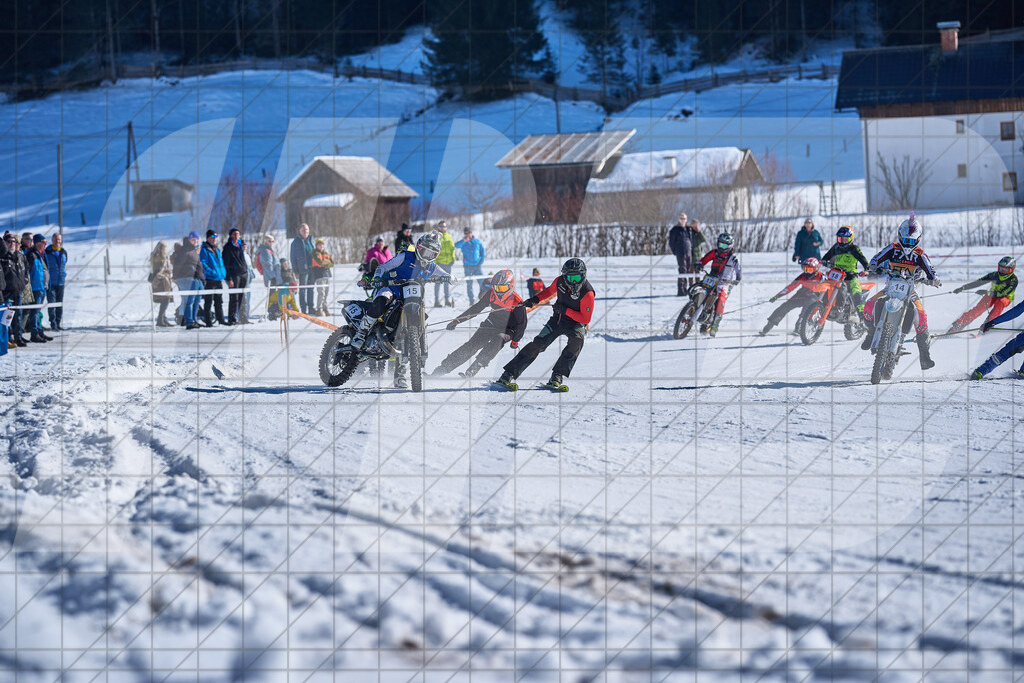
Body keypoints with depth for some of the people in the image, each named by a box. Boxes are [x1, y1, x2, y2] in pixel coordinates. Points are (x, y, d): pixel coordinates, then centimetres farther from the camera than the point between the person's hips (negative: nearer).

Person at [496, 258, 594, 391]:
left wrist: (566, 310, -27)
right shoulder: (560, 281, -10)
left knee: (576, 341, -35)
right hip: (557, 320, 3)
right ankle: (508, 375, -8)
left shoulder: (587, 294, -25)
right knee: (538, 343, -12)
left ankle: (556, 379, -35)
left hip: (576, 324, -3)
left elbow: (586, 319, -21)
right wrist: (535, 299, 0)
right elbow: (550, 291, 15)